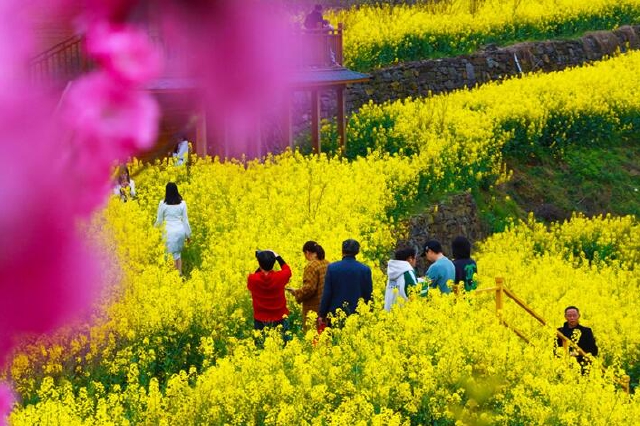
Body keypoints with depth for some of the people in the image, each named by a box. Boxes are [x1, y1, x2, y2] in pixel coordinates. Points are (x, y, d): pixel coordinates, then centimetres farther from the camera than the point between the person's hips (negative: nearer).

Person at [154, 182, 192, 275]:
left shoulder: (163, 204, -6)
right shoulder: (182, 203, 0)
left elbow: (159, 220, 1)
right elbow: (185, 220, 5)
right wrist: (188, 234, 14)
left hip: (169, 231, -3)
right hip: (181, 230, 3)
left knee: (174, 255, 3)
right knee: (178, 253, 18)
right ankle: (180, 273, 15)